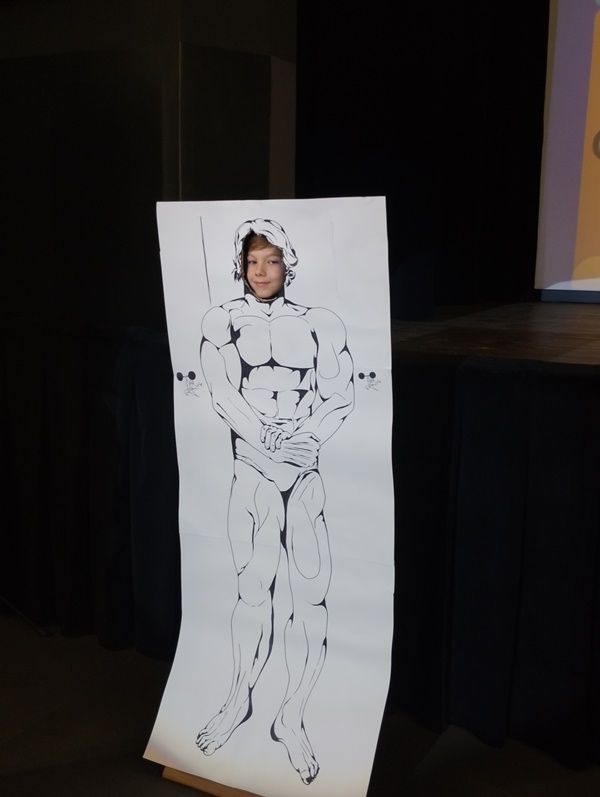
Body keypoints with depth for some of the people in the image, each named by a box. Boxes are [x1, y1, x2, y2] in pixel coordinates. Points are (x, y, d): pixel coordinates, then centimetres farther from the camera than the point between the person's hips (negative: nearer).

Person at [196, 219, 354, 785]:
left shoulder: (319, 323, 8)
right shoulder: (222, 321, 6)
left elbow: (339, 396, 2)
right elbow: (223, 393, -5)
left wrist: (307, 440, -14)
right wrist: (271, 442, -16)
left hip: (307, 468, 1)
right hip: (252, 467, -1)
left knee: (312, 592, -1)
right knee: (254, 588, 4)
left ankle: (290, 719, 12)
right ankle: (240, 700, 24)